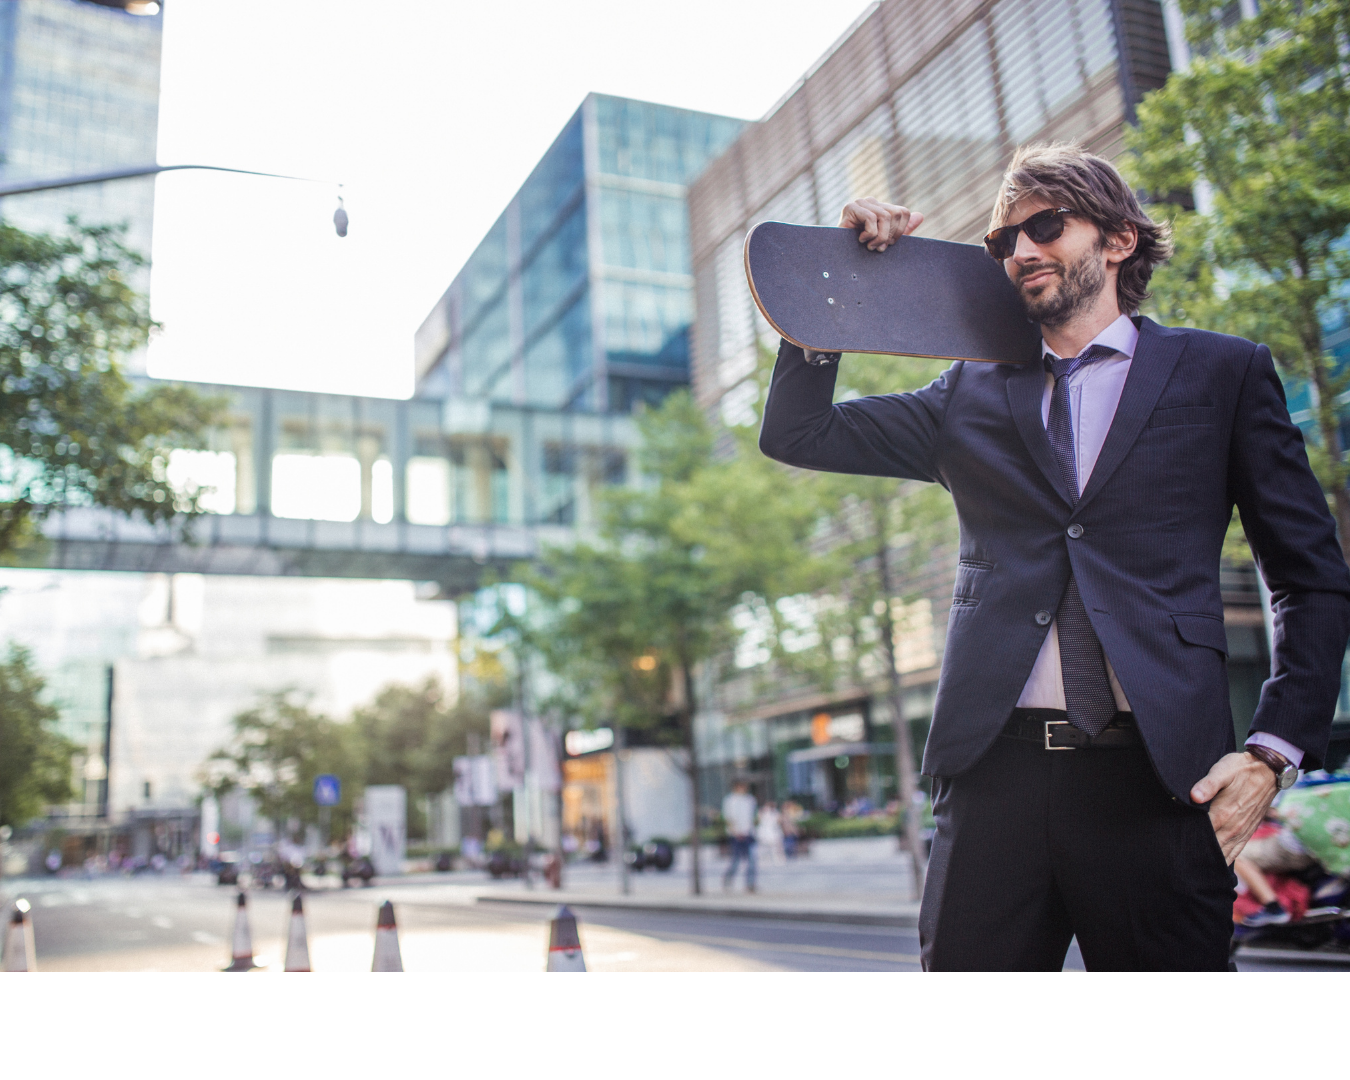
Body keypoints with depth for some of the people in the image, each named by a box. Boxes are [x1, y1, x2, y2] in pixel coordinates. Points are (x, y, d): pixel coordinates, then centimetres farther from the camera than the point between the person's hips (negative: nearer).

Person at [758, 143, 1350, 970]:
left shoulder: (1224, 374, 10)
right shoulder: (972, 394, 16)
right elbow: (796, 434, 13)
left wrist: (1275, 751, -3)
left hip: (1158, 775, -1)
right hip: (995, 768, 2)